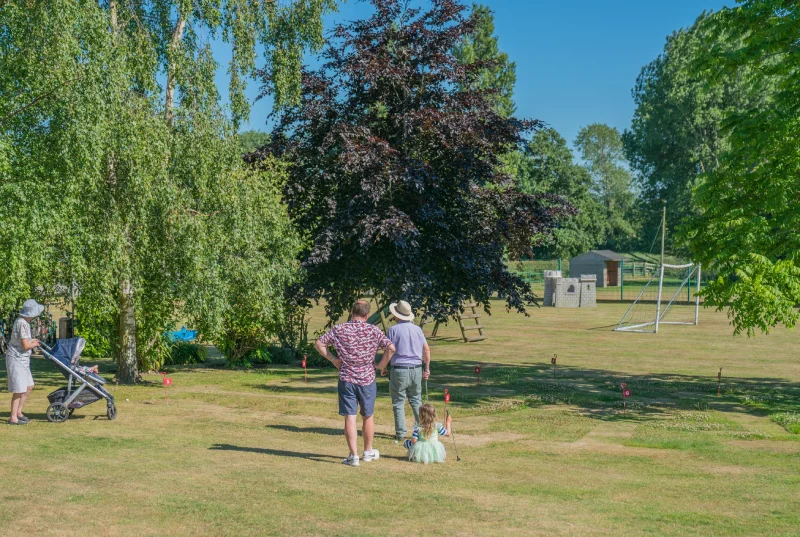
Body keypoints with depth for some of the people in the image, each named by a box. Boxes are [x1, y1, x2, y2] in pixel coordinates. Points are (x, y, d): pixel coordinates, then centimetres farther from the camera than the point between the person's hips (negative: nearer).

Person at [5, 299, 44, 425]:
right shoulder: (22, 324, -22)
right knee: (19, 390, -5)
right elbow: (25, 345, -22)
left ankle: (18, 412, 25)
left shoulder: (23, 321, 8)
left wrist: (31, 341, 11)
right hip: (16, 359, -10)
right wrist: (34, 344, -4)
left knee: (29, 386, 16)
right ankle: (13, 418, 2)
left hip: (22, 359, 10)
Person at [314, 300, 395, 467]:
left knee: (350, 417, 1)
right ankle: (368, 452, 29)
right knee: (367, 416, 16)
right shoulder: (374, 331, -5)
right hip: (367, 379, 1)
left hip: (346, 379, 0)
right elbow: (391, 348, -13)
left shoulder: (339, 330, -3)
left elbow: (319, 344, -2)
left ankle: (354, 455, -3)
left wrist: (333, 359, 5)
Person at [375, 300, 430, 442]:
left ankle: (401, 434, 4)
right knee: (416, 400, 14)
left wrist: (382, 367, 5)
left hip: (399, 370, -4)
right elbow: (427, 349, 9)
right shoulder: (417, 329, 7)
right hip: (416, 369, 4)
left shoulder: (393, 330, -8)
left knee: (398, 402, 4)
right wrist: (427, 368, 16)